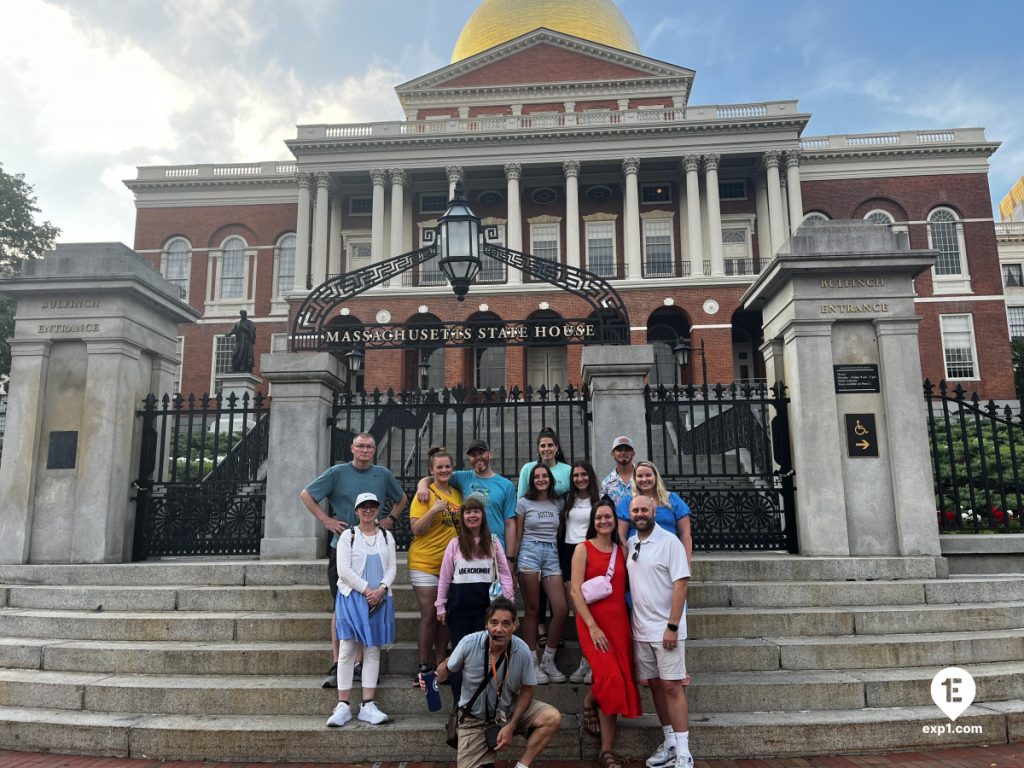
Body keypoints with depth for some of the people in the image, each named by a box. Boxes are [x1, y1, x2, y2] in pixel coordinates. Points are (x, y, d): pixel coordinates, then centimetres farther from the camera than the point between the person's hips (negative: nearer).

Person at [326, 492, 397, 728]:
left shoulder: (386, 537, 11)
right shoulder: (348, 536, 2)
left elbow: (392, 567, 5)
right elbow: (344, 570, -6)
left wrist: (381, 589, -12)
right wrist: (367, 590, -12)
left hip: (379, 599, 3)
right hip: (352, 597, -3)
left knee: (373, 651, 3)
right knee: (348, 651, -3)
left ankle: (368, 706, 8)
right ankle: (343, 706, 2)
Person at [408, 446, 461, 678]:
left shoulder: (457, 494, 9)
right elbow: (416, 529, -12)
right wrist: (434, 510, -24)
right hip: (425, 563, -5)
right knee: (429, 615, -2)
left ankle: (440, 663, 19)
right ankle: (424, 666, 10)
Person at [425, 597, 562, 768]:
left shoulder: (522, 651, -21)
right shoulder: (469, 643, -24)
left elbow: (526, 690, -7)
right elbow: (447, 667, -5)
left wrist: (511, 726, -14)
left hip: (510, 710, 1)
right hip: (475, 718, -1)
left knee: (552, 718, -20)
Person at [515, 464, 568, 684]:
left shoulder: (558, 504, 13)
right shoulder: (524, 503, 5)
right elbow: (518, 534, 7)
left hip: (552, 556, 3)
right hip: (529, 553, -3)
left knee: (562, 610, -8)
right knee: (532, 610, -2)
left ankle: (548, 660, 9)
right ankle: (532, 663, 8)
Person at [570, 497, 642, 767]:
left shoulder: (621, 550, 11)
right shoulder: (583, 549, -2)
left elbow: (626, 588, 14)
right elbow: (576, 592, -8)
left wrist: (629, 623, 4)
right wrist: (592, 626, -14)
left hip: (620, 621, 4)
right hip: (592, 622, -4)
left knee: (619, 682, 3)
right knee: (610, 679, -16)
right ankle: (588, 704, 19)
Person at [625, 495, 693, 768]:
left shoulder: (669, 542, -10)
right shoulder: (629, 544, 8)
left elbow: (680, 583, -13)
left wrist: (672, 626, -17)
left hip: (666, 629, -6)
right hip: (640, 630, 6)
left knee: (671, 686, -4)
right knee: (655, 685, 11)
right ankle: (670, 743, 23)